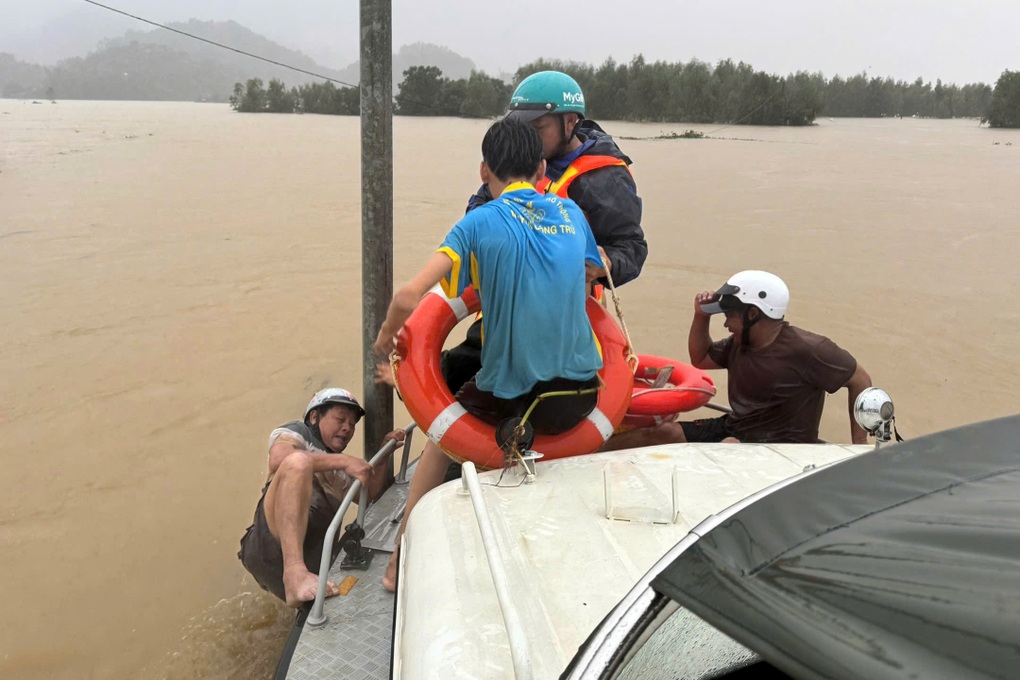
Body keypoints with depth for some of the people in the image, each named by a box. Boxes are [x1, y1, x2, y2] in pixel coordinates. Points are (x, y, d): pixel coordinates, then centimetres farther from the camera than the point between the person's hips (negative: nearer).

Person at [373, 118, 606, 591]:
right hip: (581, 396, 4)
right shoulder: (570, 211, 5)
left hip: (513, 396, -3)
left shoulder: (478, 223, -7)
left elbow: (409, 297, -16)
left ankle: (402, 564, 28)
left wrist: (386, 335, 3)